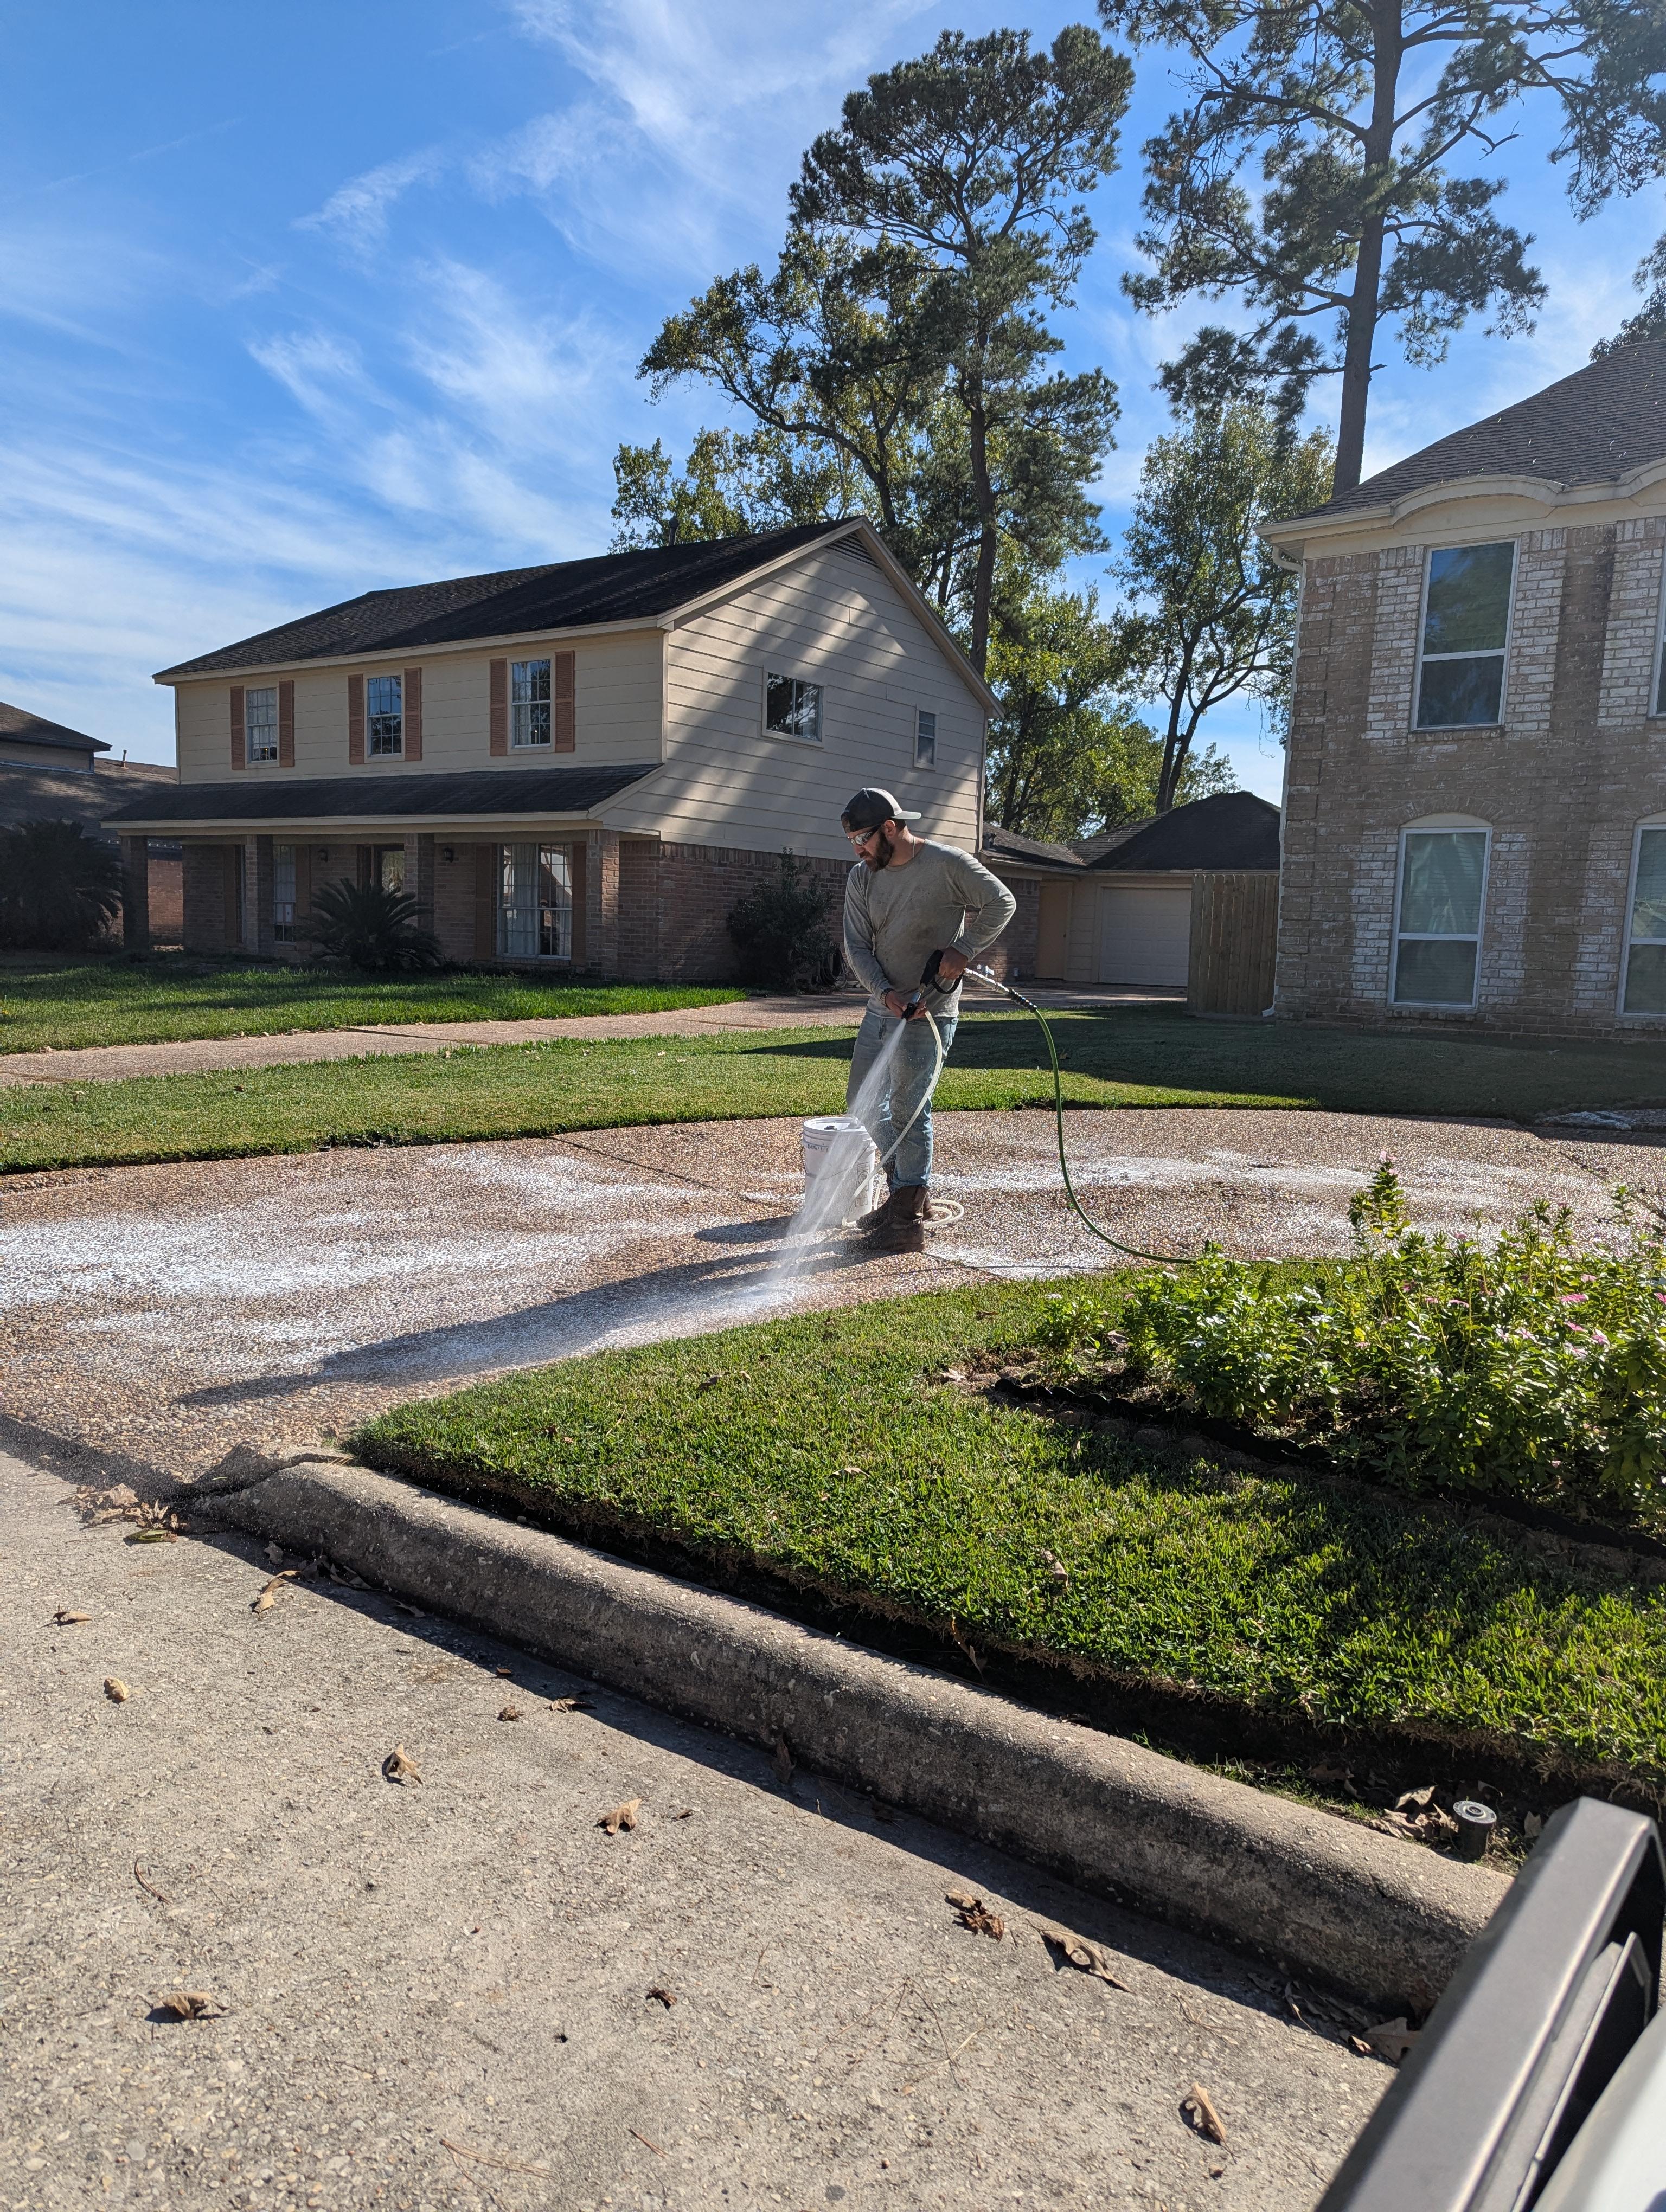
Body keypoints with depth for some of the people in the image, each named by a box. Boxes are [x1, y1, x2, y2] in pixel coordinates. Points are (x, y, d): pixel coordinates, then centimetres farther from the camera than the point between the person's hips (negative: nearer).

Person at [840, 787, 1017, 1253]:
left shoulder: (948, 864, -11)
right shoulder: (861, 878, 5)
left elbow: (1001, 903, -4)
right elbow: (856, 946, 0)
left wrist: (963, 951, -15)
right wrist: (884, 992, -16)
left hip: (928, 1013, -7)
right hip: (881, 1008, 8)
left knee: (907, 1111, -8)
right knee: (862, 1101, 13)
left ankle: (909, 1222, 1)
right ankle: (908, 1191, 29)